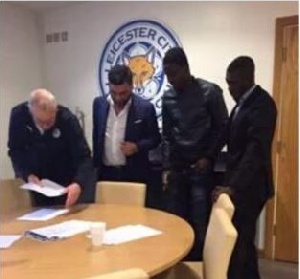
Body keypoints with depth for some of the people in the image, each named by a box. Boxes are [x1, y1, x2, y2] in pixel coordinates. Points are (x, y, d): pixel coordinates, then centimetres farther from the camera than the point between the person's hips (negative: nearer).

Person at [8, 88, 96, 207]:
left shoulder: (67, 119, -26)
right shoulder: (18, 116, -19)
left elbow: (83, 157, -28)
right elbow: (15, 150, -8)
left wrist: (78, 184, -46)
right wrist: (27, 174, -24)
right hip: (38, 181, 2)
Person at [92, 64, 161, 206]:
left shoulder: (145, 107, -8)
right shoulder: (99, 103, 3)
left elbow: (155, 138, 1)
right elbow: (96, 136, 12)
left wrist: (137, 147, -18)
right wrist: (96, 166, 11)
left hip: (135, 174, -3)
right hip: (106, 173, 3)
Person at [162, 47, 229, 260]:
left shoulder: (209, 91, -5)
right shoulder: (168, 97, 7)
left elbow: (222, 127, -1)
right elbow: (167, 135, 11)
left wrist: (208, 157, -9)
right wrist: (166, 167, 5)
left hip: (200, 167, -4)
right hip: (176, 168, 4)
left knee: (200, 223, 0)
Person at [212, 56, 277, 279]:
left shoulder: (262, 103, -15)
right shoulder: (243, 103, 14)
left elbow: (256, 150, -24)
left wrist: (233, 186, -29)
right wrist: (231, 183, 14)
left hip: (249, 186, -9)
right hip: (238, 183, 9)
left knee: (238, 241, -4)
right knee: (242, 239, 15)